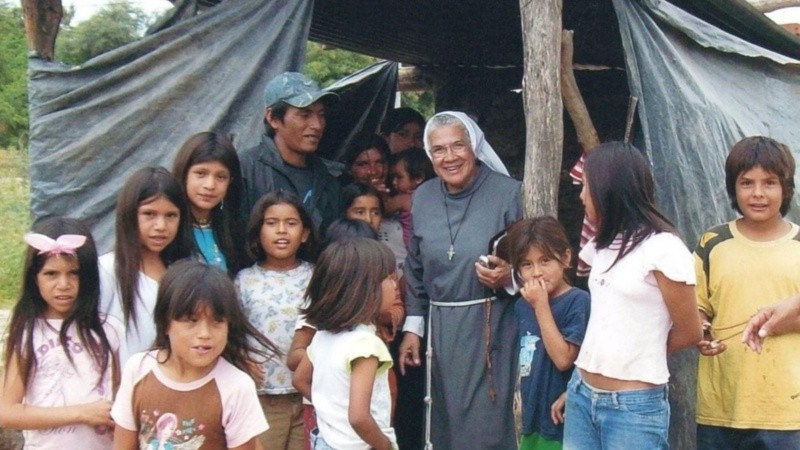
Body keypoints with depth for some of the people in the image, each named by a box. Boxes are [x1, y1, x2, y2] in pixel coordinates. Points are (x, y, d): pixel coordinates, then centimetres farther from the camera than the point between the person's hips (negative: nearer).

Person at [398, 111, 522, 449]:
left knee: (487, 421, -2)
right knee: (445, 418, 12)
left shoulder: (508, 192, -9)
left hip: (490, 325, -4)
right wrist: (412, 327, 11)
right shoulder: (422, 198, 6)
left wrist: (509, 277, -22)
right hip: (440, 327, 5)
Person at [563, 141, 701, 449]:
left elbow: (689, 333, -5)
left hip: (634, 407, -7)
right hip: (581, 395, 7)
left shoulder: (663, 248, -11)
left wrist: (641, 355, 10)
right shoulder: (601, 246, 13)